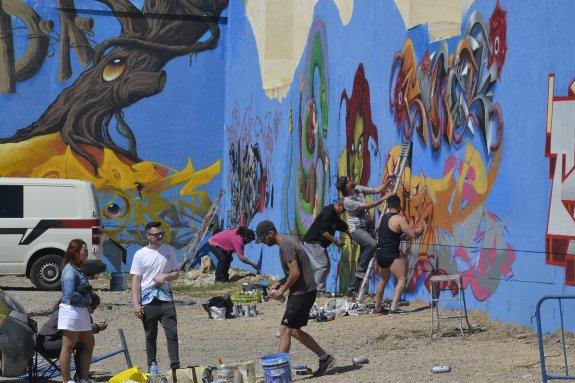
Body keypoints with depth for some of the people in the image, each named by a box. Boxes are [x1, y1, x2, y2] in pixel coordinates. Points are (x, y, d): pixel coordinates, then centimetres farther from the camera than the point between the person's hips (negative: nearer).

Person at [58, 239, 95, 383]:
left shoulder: (79, 269, 14)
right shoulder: (70, 271, -16)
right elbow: (70, 294, -22)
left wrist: (86, 289, -2)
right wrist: (86, 299, -11)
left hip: (82, 311, 10)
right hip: (71, 310, -10)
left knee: (89, 344, 17)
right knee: (68, 347, -3)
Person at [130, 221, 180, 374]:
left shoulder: (169, 250, 8)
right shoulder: (140, 254, 1)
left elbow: (176, 274, 13)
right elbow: (136, 280, -1)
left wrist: (165, 276, -10)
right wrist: (136, 304, -7)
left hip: (166, 298, 1)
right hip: (148, 300, -1)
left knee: (172, 333, -7)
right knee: (150, 336, 7)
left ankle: (175, 366, -6)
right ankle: (152, 365, 17)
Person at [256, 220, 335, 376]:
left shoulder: (286, 246, -16)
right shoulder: (287, 243, 17)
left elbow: (295, 273, -24)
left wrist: (282, 290, -12)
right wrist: (279, 284, 14)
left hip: (303, 293, -10)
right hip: (302, 292, 10)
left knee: (285, 330, -11)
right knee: (294, 331, 16)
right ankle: (325, 357, 20)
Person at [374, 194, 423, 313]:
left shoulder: (383, 217, 11)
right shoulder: (399, 219, -11)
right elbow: (412, 235, -15)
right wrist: (418, 231, 9)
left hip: (379, 253, 8)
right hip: (391, 255, -8)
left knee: (384, 279, 25)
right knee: (401, 279, -4)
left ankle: (377, 306, 31)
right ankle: (394, 306, -17)